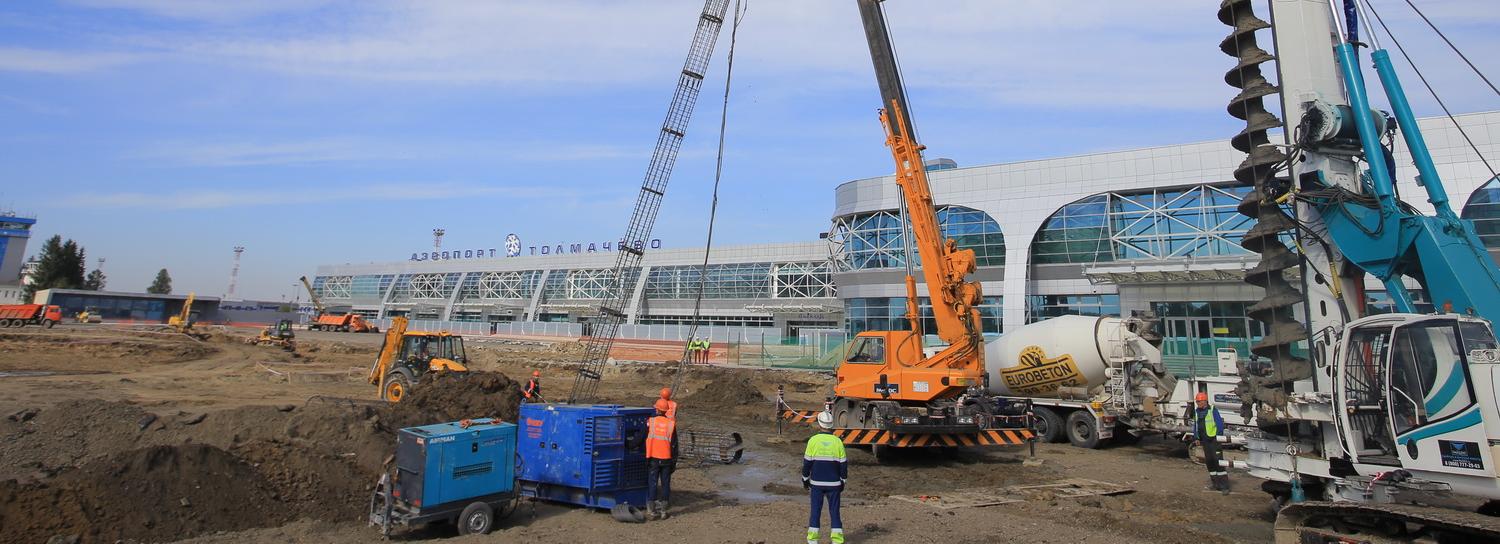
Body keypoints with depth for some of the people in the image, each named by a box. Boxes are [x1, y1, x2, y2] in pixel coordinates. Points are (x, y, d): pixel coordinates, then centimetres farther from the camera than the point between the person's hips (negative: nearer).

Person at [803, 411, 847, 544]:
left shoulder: (813, 440, -7)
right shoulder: (837, 441, -3)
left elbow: (807, 462, -3)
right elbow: (843, 464, 2)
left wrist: (805, 480, 9)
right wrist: (843, 482, 13)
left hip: (816, 483, -1)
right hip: (834, 483, 1)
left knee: (816, 510, 7)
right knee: (834, 510, 8)